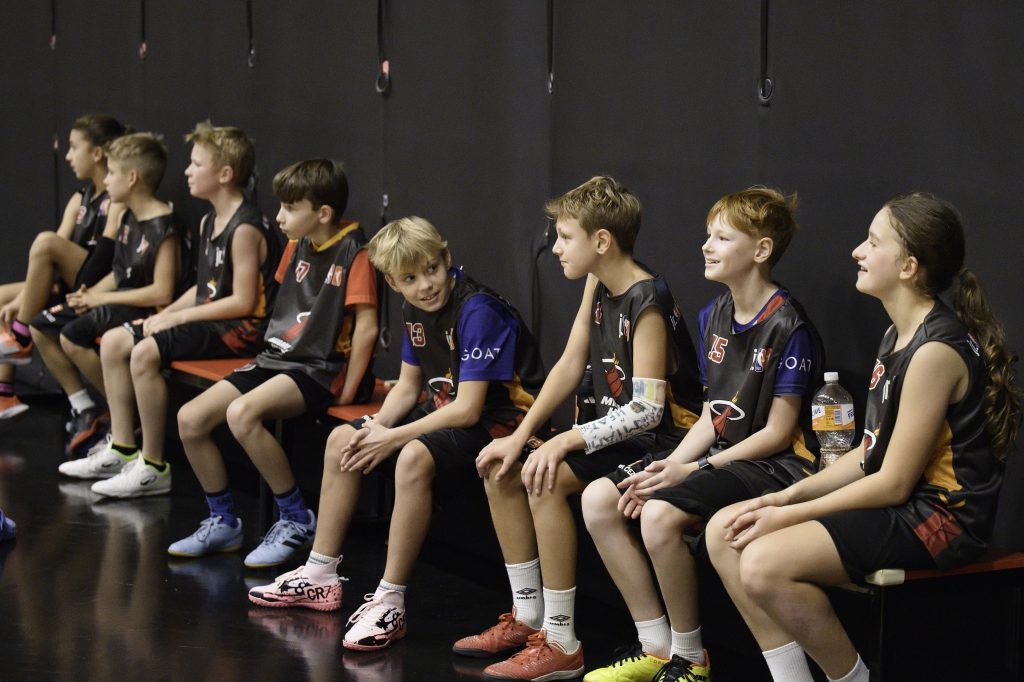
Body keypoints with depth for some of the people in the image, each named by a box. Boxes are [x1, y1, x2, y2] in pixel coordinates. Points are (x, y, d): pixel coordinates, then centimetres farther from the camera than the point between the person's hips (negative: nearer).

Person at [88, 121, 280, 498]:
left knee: (145, 352, -27)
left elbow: (243, 302, -20)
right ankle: (123, 449, 9)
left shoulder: (246, 228, -17)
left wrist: (179, 317, -16)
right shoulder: (208, 222, 14)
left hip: (242, 328, -10)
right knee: (113, 341, 5)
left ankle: (154, 468, -18)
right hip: (208, 319, 10)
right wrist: (165, 314, 1)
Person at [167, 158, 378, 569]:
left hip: (321, 369, -9)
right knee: (190, 419, -5)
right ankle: (223, 523, 10)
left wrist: (347, 391, -17)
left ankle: (297, 521, -18)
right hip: (278, 359, 9)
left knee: (242, 414, -33)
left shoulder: (353, 253, -13)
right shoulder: (298, 246, 12)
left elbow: (366, 326, -18)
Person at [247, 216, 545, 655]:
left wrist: (393, 438, -23)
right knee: (341, 441, 7)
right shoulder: (415, 308, 2)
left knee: (414, 458, -36)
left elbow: (467, 409, -27)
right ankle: (320, 576, 13)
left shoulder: (478, 310, -25)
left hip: (497, 417, -10)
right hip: (445, 408, 10)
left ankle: (389, 602, -29)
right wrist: (376, 427, -10)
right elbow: (408, 385, 10)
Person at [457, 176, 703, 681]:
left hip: (658, 439, -10)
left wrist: (567, 441, -28)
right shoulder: (598, 285, 5)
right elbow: (570, 365, 5)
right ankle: (527, 617, 12)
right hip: (612, 426, 10)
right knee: (501, 471, 3)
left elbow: (647, 409, -27)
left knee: (546, 480, -28)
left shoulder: (647, 303, -22)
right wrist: (522, 435, -5)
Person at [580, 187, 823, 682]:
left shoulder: (788, 326, -15)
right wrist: (668, 466, -4)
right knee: (599, 499, -6)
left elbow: (777, 433, -14)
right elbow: (711, 416, 13)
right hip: (719, 453, 9)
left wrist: (696, 468, -18)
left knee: (660, 514, -31)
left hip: (773, 464, -9)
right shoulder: (713, 316, 11)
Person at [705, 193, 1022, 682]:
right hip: (894, 500, 10)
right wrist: (788, 496, 2)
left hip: (938, 515, -10)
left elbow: (894, 483, -19)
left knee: (764, 564, -26)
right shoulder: (899, 335, 12)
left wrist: (790, 516, -13)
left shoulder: (936, 351, -19)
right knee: (724, 532, 1)